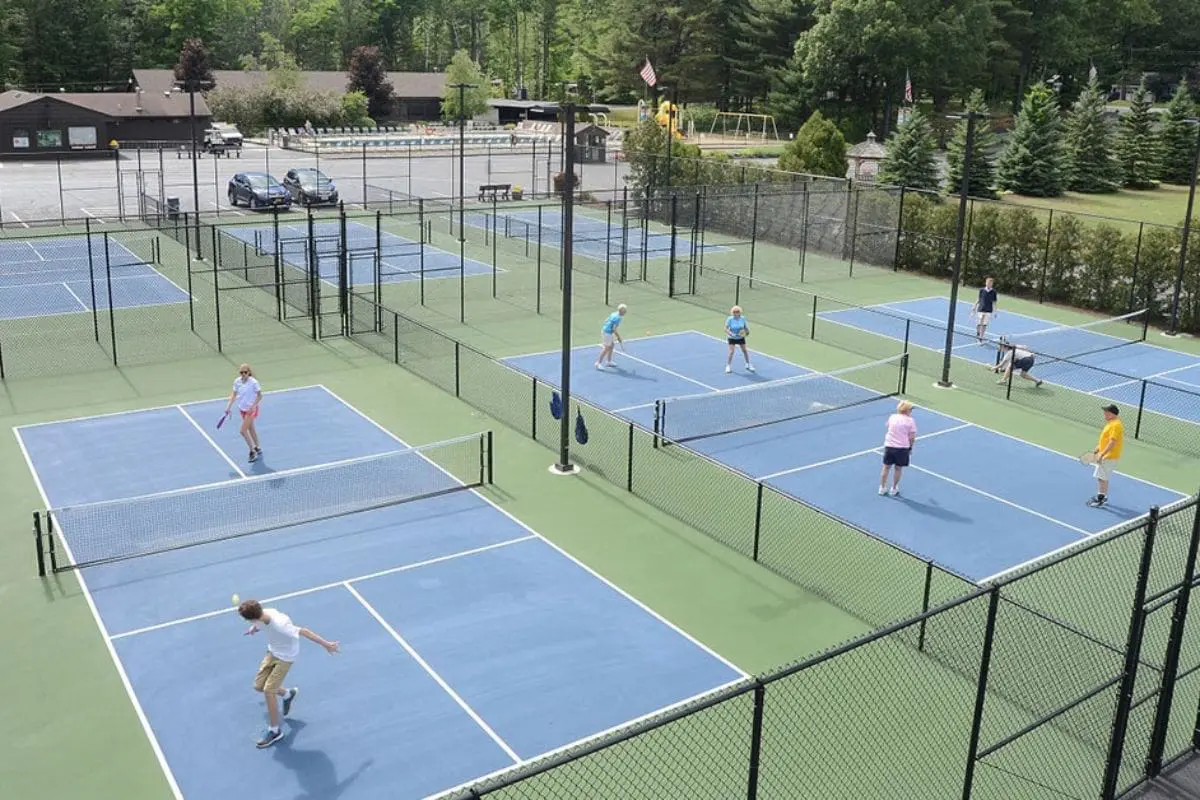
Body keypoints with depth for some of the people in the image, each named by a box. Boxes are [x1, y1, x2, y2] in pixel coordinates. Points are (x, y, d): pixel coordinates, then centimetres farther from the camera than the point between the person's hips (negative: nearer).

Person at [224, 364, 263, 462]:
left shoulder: (253, 382, -20)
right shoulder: (237, 381, -5)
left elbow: (259, 396, -13)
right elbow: (234, 394, 6)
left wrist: (253, 406, -24)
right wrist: (229, 406, 1)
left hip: (251, 409, -6)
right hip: (242, 409, 6)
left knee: (243, 431, -10)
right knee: (250, 429, 19)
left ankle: (253, 451, 2)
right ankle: (257, 448, 36)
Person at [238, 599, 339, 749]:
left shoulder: (279, 624, -40)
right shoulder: (264, 614, -19)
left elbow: (304, 632, -34)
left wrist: (326, 645, -30)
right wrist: (253, 629, -6)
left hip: (285, 657, -7)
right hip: (272, 652, 7)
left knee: (268, 690, -10)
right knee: (258, 686, 9)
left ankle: (275, 731, 7)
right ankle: (287, 694, 38)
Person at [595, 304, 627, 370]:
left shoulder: (614, 314, 8)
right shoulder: (618, 318, -20)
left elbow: (605, 321, 16)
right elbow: (614, 329, -23)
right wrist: (619, 338, -14)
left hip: (604, 330, 10)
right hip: (607, 333, -10)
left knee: (611, 346, 19)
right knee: (606, 348, -5)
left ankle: (609, 362, 27)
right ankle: (598, 363, -1)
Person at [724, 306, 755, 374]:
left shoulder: (742, 318, -11)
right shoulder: (730, 319, -19)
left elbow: (746, 327, 2)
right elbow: (726, 329, -20)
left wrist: (747, 331, -17)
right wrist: (731, 334, -34)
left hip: (741, 337, 3)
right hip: (732, 338, -3)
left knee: (745, 350, 10)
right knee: (731, 351, -14)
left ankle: (748, 365, 29)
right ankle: (728, 366, 2)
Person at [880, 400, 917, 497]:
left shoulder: (892, 417, 3)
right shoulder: (910, 421, -8)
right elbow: (912, 437, -9)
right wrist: (910, 448, 5)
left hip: (889, 446, 3)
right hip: (902, 448, -3)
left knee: (886, 467, 13)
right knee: (898, 469, 12)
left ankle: (882, 488, 22)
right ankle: (894, 489, 22)